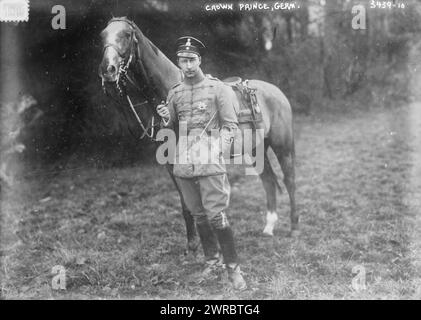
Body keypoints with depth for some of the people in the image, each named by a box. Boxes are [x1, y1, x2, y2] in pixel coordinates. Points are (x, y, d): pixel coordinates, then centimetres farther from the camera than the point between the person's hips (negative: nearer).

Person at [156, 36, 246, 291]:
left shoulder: (218, 88, -1)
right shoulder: (175, 93, 12)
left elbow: (231, 125, -3)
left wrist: (221, 151, -17)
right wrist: (166, 119, -3)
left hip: (210, 162, -5)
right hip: (184, 164, 5)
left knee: (216, 216, -10)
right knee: (199, 216, 14)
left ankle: (233, 268, 2)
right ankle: (212, 260, 30)